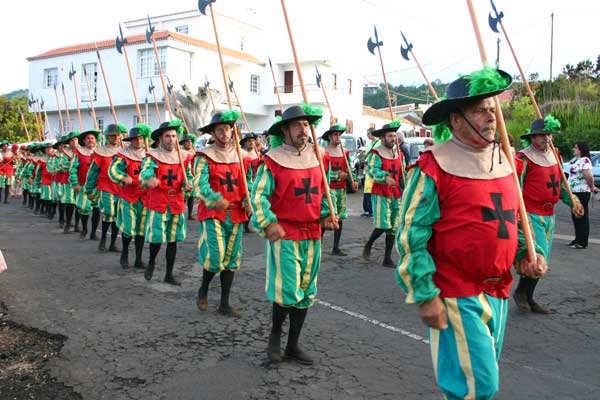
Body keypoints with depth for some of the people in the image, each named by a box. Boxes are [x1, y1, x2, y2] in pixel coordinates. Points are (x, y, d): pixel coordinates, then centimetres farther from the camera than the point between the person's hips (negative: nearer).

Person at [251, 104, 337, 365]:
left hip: (312, 235, 6)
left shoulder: (316, 158, 11)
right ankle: (275, 334, 20)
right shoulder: (272, 161, -7)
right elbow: (258, 196, -7)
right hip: (284, 235, -6)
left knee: (306, 292, 11)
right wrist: (268, 223, -18)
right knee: (288, 291, -10)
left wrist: (326, 216, 5)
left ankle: (293, 345, 27)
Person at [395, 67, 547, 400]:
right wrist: (425, 296, -15)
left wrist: (527, 254, 5)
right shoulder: (433, 167, -14)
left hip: (498, 294, 8)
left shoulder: (503, 161, 9)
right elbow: (410, 236, -14)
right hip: (457, 297, -7)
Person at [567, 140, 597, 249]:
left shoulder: (585, 160, -15)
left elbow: (588, 176, -21)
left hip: (582, 192, -9)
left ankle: (583, 242, 3)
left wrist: (592, 187, -7)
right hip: (573, 192, 9)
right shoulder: (574, 160, 14)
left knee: (582, 216, -3)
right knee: (575, 216, 15)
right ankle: (578, 239, 26)